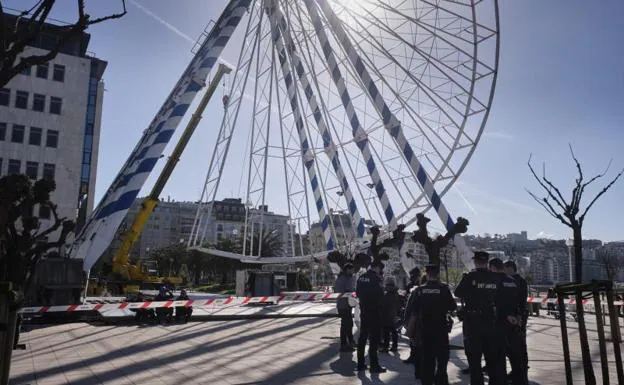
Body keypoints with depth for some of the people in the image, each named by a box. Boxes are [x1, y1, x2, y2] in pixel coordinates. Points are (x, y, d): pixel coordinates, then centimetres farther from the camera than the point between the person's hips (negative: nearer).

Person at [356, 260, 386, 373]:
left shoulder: (361, 277, 7)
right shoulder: (375, 278, -18)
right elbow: (380, 295, -17)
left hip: (364, 311, 8)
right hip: (374, 312, -8)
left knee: (362, 337, 13)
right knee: (374, 339, -1)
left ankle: (360, 364, 19)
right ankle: (374, 365, 3)